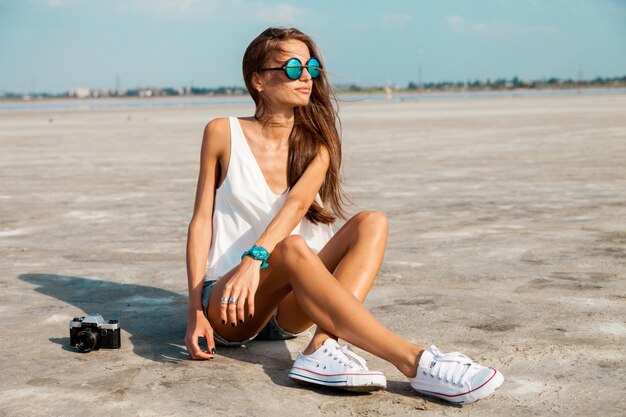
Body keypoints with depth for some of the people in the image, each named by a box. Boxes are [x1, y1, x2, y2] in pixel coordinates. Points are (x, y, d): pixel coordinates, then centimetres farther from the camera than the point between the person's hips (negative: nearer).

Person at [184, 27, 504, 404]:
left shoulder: (317, 144, 6)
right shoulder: (223, 133, 1)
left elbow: (298, 202, -14)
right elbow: (202, 220, -2)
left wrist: (255, 257, -33)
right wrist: (196, 312, -11)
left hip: (287, 309, 4)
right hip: (225, 305, -3)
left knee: (371, 223, -18)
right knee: (293, 249, -35)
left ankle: (323, 349, -38)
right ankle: (414, 362, -43)